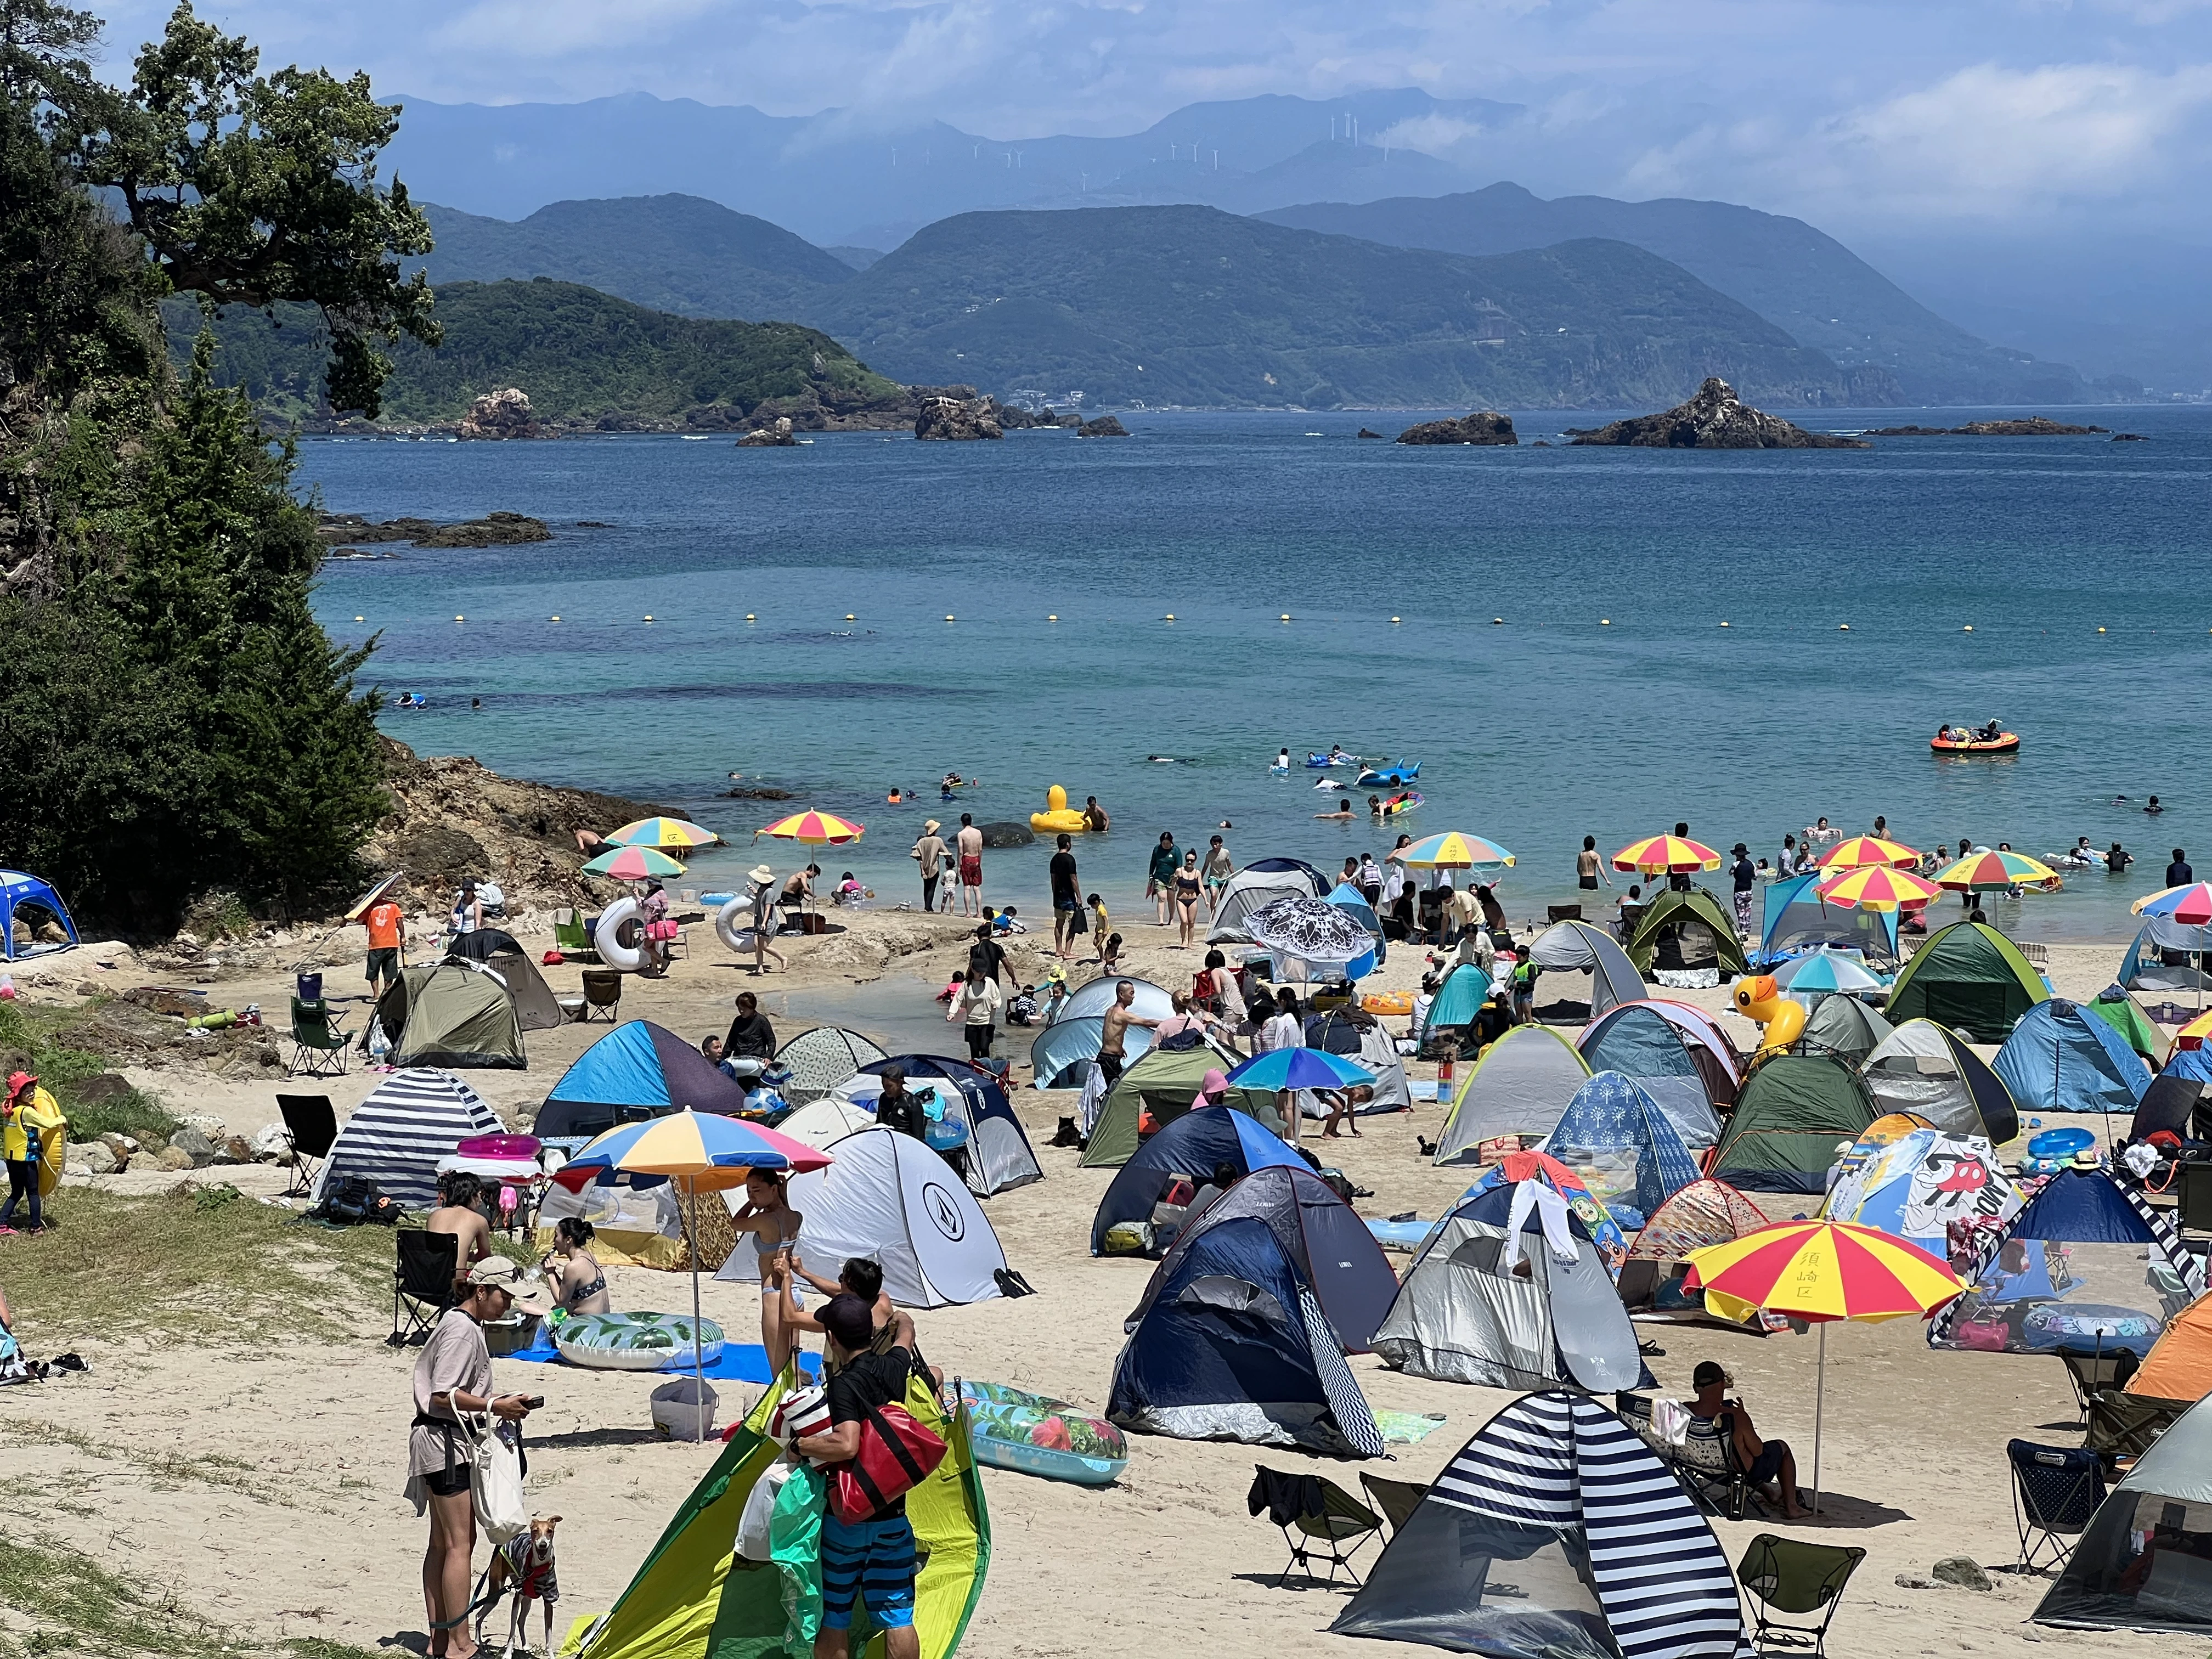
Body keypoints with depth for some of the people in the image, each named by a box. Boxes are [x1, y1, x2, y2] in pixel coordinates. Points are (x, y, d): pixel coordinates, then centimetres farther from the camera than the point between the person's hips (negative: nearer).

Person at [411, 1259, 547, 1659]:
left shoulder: (466, 1325, 16)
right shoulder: (462, 1329, -16)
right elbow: (443, 1396, -21)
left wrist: (497, 1401, 12)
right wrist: (494, 1407, -20)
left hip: (446, 1444, 11)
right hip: (445, 1442, -11)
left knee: (442, 1543, 12)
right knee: (460, 1542, -10)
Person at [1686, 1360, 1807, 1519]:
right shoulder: (1736, 1417, -33)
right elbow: (1758, 1451, -18)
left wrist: (1721, 1387, 13)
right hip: (1743, 1474, -5)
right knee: (1782, 1447, 22)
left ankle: (1767, 1492, 51)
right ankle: (1791, 1506, 31)